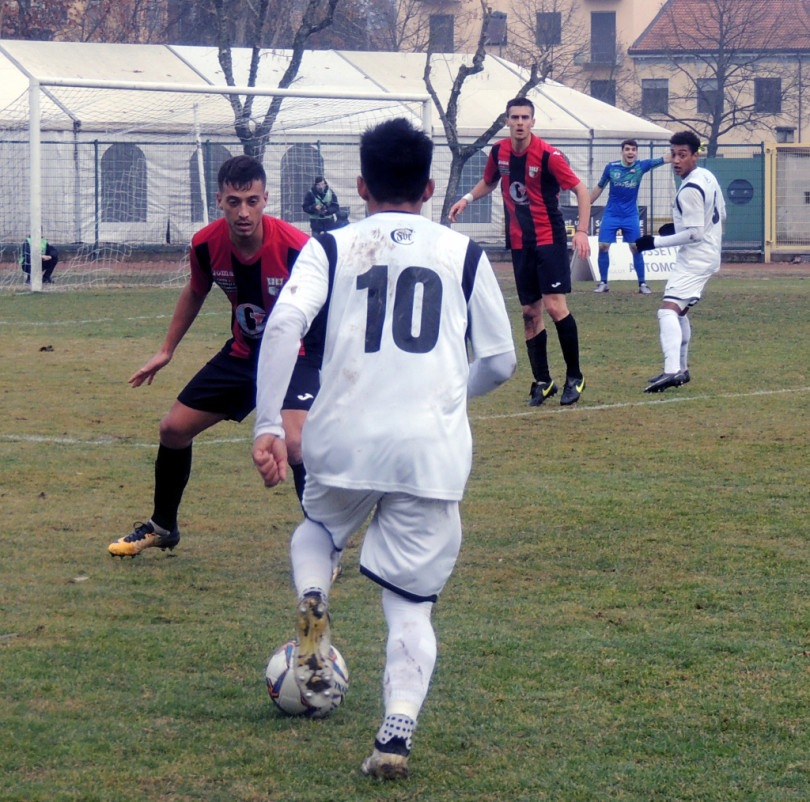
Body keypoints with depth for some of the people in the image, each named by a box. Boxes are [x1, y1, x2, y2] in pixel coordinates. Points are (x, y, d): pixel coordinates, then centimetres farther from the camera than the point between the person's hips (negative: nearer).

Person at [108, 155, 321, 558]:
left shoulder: (295, 247, -29)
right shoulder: (206, 244, -13)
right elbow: (195, 292, 10)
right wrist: (166, 350, 15)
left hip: (295, 354, -6)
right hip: (243, 353, 6)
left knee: (295, 443, -30)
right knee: (174, 428, 10)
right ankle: (162, 527, 35)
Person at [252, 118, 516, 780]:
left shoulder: (332, 248, 9)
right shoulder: (463, 253, 12)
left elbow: (283, 325, -8)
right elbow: (500, 361, 13)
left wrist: (268, 425, -7)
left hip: (344, 439, 0)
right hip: (433, 448, 0)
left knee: (319, 529, 32)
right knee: (411, 605, 7)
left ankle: (313, 604, 1)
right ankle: (398, 729, -16)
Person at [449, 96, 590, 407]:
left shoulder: (547, 155, -13)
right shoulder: (499, 152, 4)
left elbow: (580, 190, -9)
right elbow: (488, 182, 25)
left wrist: (582, 231, -19)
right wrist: (467, 199, 7)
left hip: (549, 238, -5)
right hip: (520, 242, 5)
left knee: (554, 306, -14)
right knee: (530, 313, 5)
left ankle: (574, 377, -1)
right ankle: (542, 382, 11)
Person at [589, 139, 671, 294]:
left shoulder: (641, 166, -7)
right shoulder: (611, 167, -5)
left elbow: (664, 159, -18)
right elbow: (599, 187, 8)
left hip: (631, 216, 0)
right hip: (611, 214, 0)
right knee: (603, 246, -6)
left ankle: (642, 284, 8)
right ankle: (603, 283, 7)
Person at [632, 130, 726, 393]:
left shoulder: (690, 190, -20)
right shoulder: (707, 177, 10)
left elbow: (695, 233, -22)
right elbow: (720, 214, 22)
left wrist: (655, 242, -20)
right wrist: (677, 225, 20)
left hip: (695, 258, -10)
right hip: (710, 252, 10)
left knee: (668, 309, -23)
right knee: (680, 311, 24)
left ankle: (672, 370, -40)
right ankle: (681, 368, 34)